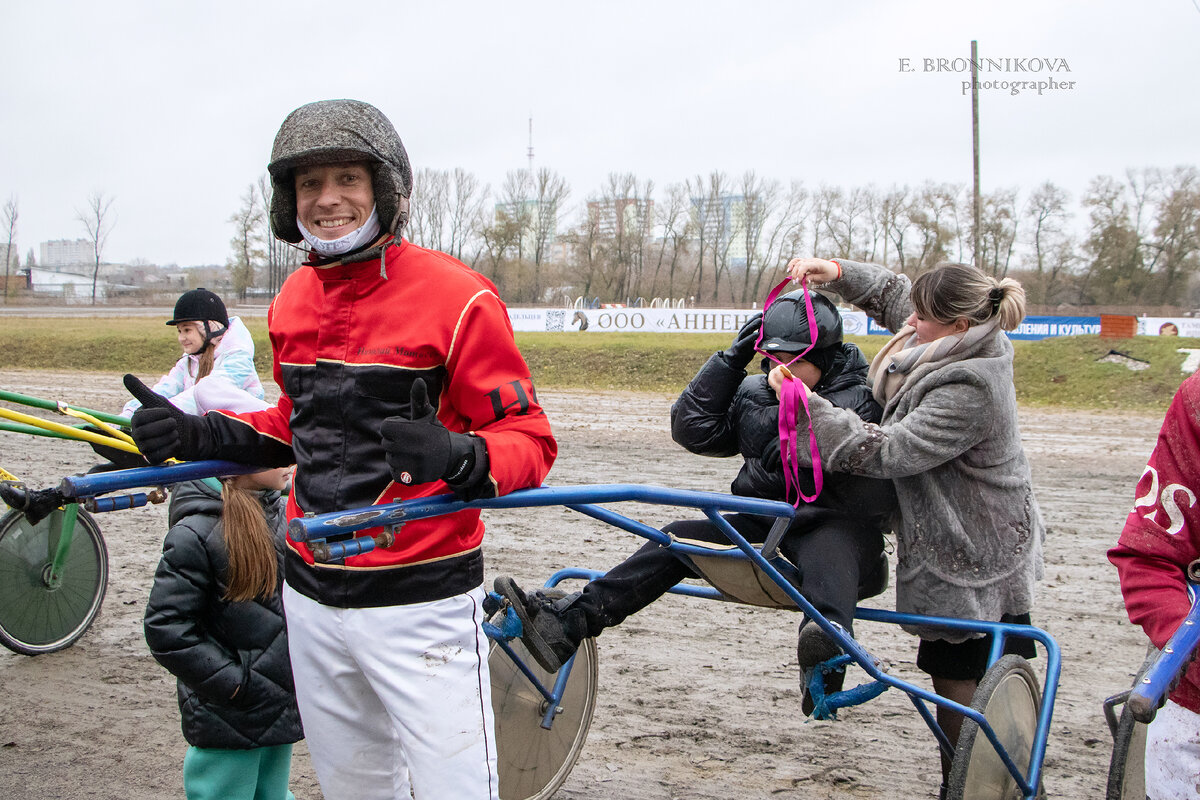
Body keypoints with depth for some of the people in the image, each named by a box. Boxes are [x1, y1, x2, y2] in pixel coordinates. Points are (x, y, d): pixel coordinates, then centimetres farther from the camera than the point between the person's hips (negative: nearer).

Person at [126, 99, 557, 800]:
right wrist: (195, 435, 8)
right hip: (312, 596, 7)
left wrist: (457, 456, -34)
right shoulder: (294, 300, 8)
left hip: (420, 604, -6)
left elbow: (529, 441, -13)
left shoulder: (455, 296, -13)